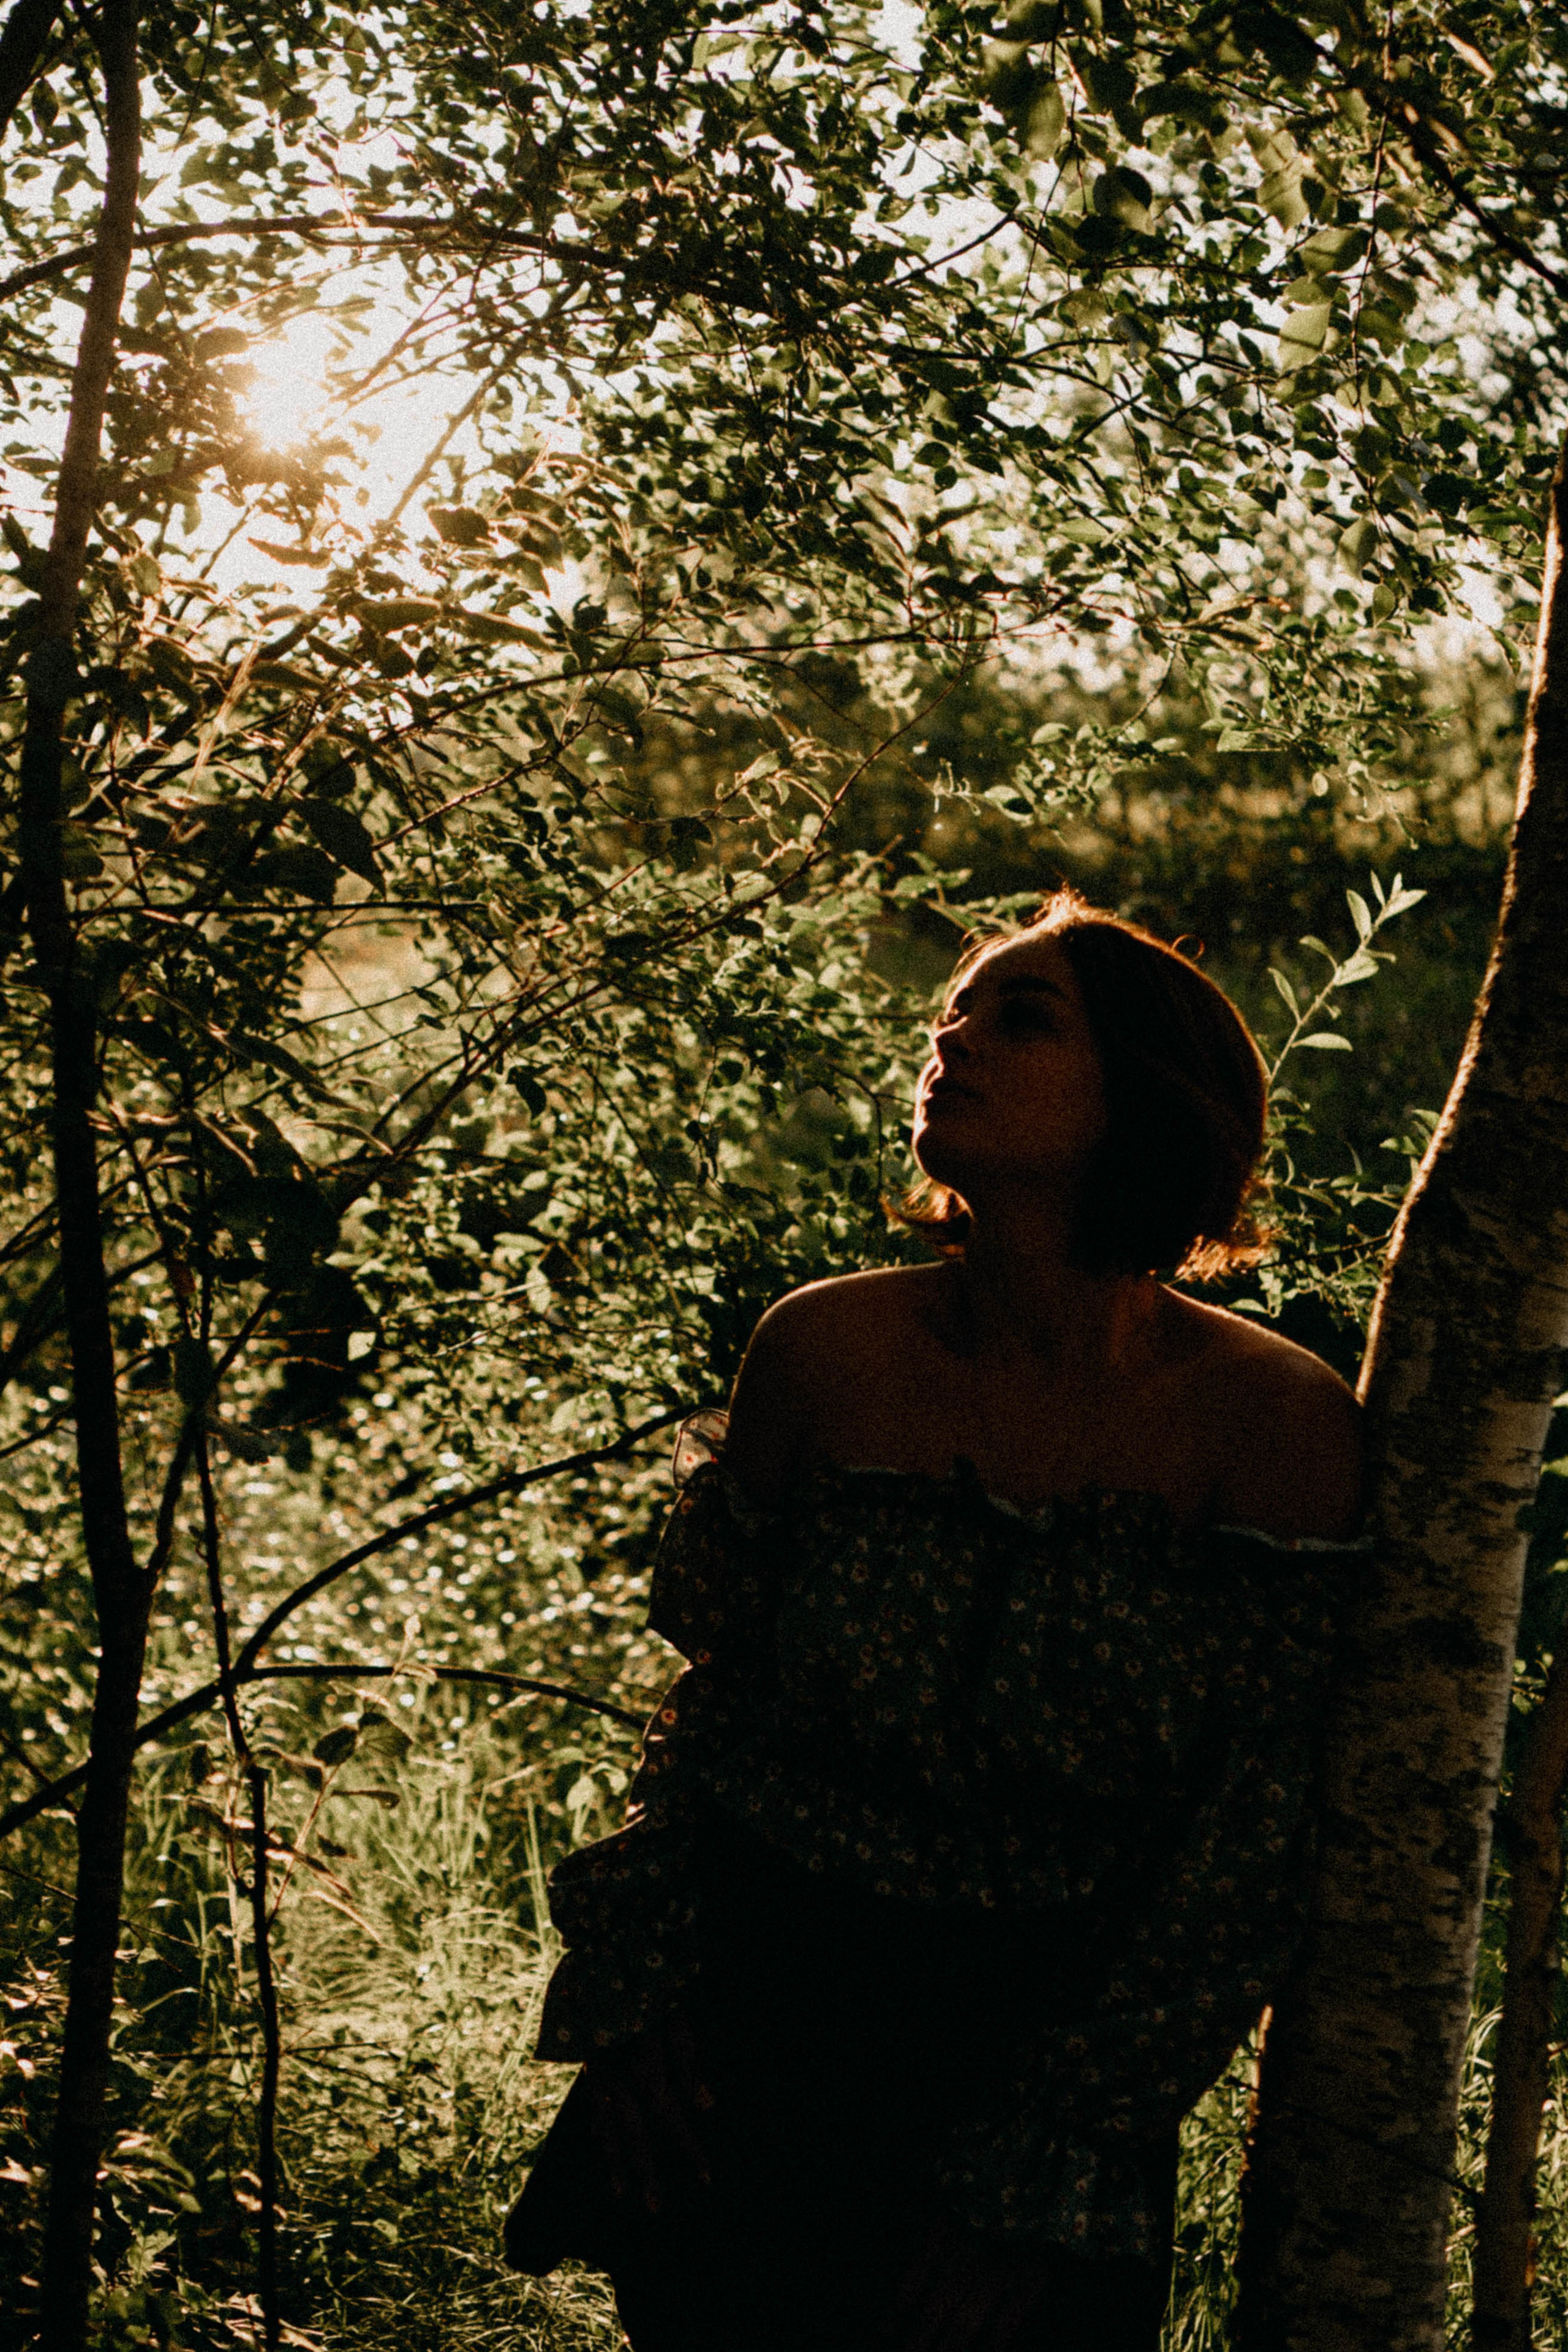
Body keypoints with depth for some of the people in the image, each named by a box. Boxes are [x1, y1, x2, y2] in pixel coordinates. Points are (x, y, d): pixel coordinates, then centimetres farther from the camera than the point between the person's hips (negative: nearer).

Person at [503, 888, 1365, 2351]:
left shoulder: (1277, 1428, -15)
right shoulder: (829, 1353, -9)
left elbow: (1256, 1856, -11)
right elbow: (711, 1692, 4)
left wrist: (1037, 2176, -11)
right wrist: (636, 1999, -4)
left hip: (1062, 2057, -1)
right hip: (749, 2051, 2)